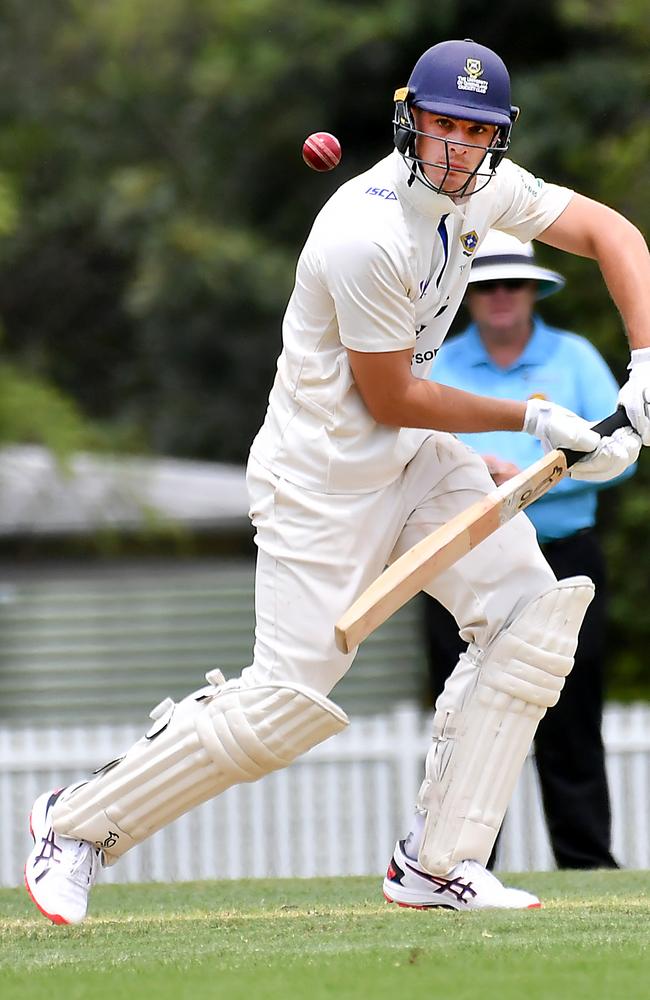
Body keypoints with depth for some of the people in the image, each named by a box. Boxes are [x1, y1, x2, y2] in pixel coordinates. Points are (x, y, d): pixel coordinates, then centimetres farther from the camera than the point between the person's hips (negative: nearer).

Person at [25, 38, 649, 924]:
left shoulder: (481, 187, -3)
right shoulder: (368, 235, -28)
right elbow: (391, 400, -20)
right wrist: (531, 419, -13)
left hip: (414, 455, 9)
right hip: (325, 474, -9)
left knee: (532, 611, -5)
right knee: (291, 701, -11)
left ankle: (437, 866, -1)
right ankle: (80, 823, 7)